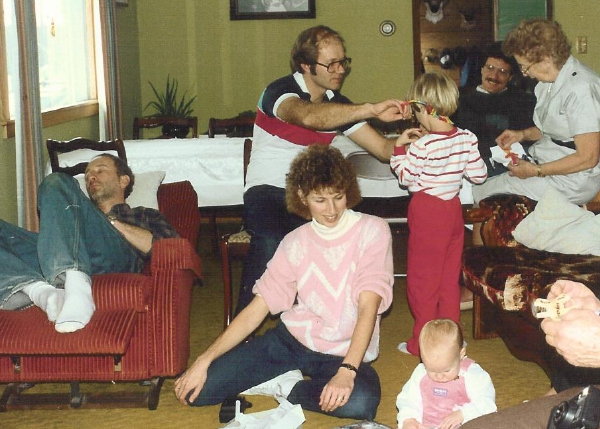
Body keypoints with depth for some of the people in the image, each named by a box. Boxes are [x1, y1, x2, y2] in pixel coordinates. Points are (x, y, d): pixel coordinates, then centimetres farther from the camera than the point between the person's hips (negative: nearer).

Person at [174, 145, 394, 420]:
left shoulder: (371, 231, -9)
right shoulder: (296, 243, 2)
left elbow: (368, 307, -18)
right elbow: (257, 308, 0)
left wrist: (347, 371, -32)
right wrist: (203, 361, -10)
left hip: (344, 353, -2)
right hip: (291, 339, 3)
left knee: (361, 402, -38)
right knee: (197, 389, -11)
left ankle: (284, 386, -10)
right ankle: (291, 379, 4)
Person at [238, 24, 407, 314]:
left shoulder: (338, 105, 8)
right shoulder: (280, 92, -13)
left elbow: (384, 148, 5)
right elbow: (307, 116, -38)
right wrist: (372, 110, -42)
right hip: (267, 191, -5)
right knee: (270, 241, -36)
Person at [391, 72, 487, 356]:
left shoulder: (422, 146, -21)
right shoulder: (467, 138, -4)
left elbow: (406, 178, -11)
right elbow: (479, 175, 1)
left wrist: (400, 147, -2)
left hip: (427, 212, -6)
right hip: (454, 209, 6)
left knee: (422, 278, 6)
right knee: (450, 277, 16)